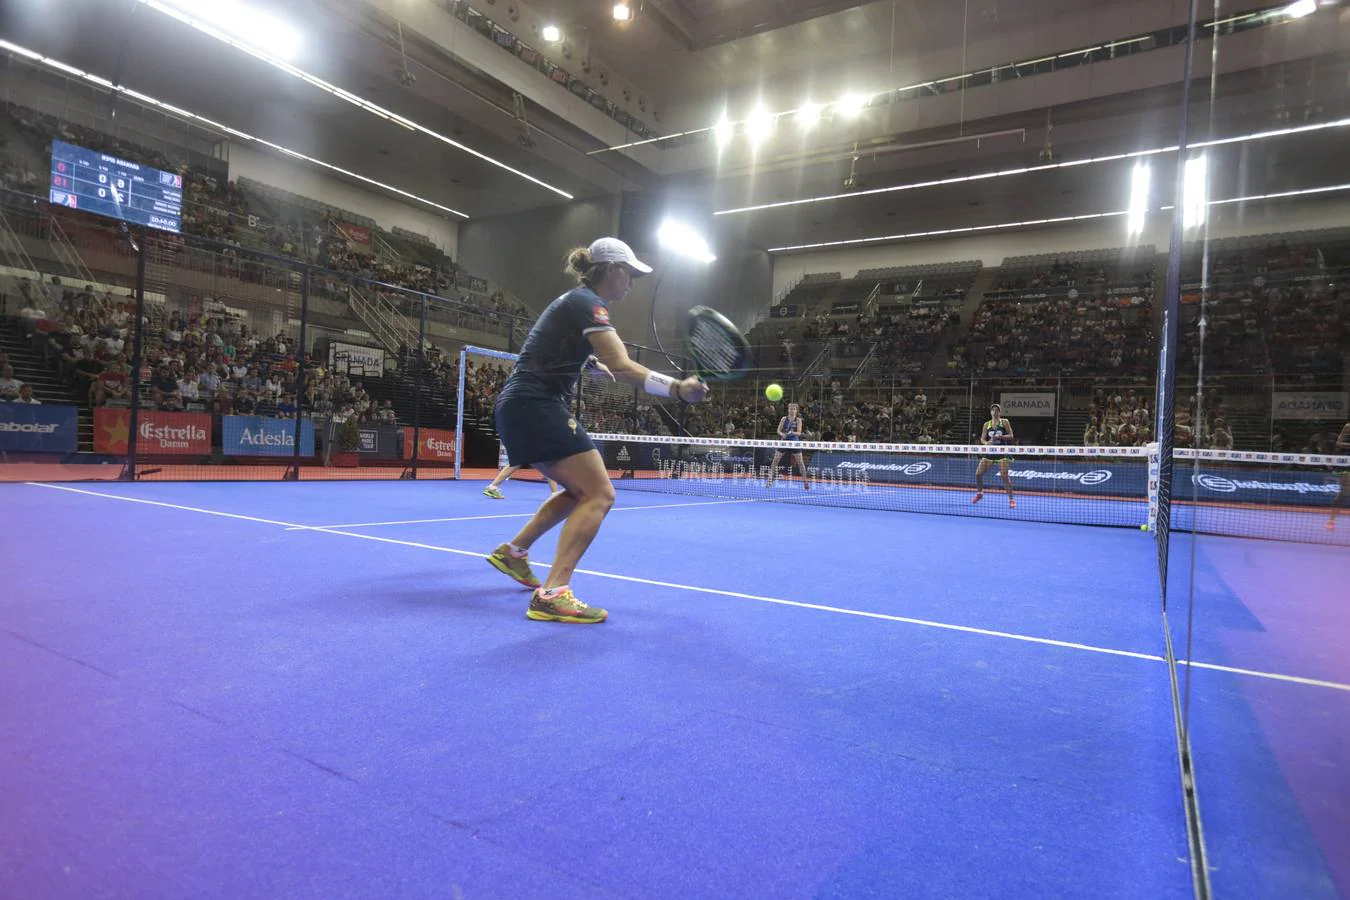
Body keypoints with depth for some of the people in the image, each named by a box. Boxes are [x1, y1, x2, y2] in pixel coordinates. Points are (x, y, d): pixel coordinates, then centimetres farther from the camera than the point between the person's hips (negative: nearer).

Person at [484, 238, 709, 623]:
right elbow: (620, 366, -25)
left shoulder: (576, 301, 20)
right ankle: (552, 595, -18)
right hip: (535, 407, -10)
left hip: (527, 407, 10)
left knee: (580, 491, 21)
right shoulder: (587, 302, -11)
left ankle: (513, 551, 30)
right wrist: (677, 387, -34)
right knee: (599, 494, -12)